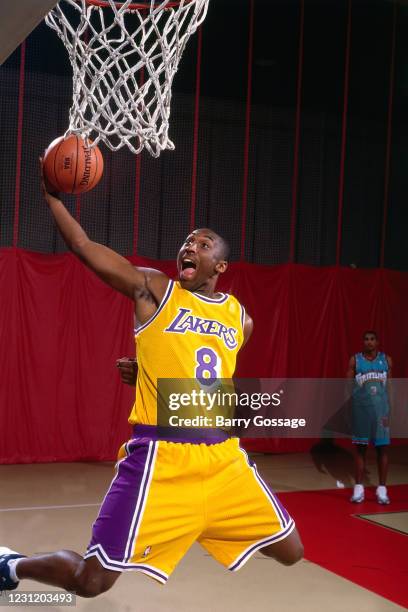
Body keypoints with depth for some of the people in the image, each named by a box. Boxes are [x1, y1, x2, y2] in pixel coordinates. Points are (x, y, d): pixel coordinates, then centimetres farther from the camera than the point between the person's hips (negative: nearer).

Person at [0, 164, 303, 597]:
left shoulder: (240, 317, 12)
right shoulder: (154, 289, -1)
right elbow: (83, 247, -8)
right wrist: (51, 193, -12)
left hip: (223, 457, 5)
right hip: (162, 456, -5)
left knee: (290, 552, 12)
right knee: (92, 580, -7)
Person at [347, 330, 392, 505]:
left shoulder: (386, 360, 6)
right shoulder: (355, 360, 2)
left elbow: (390, 387, 7)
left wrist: (389, 411, 2)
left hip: (381, 408, 1)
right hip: (360, 408, -1)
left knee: (382, 448, 3)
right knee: (360, 448, 5)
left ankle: (382, 489, 11)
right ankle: (359, 488, 13)